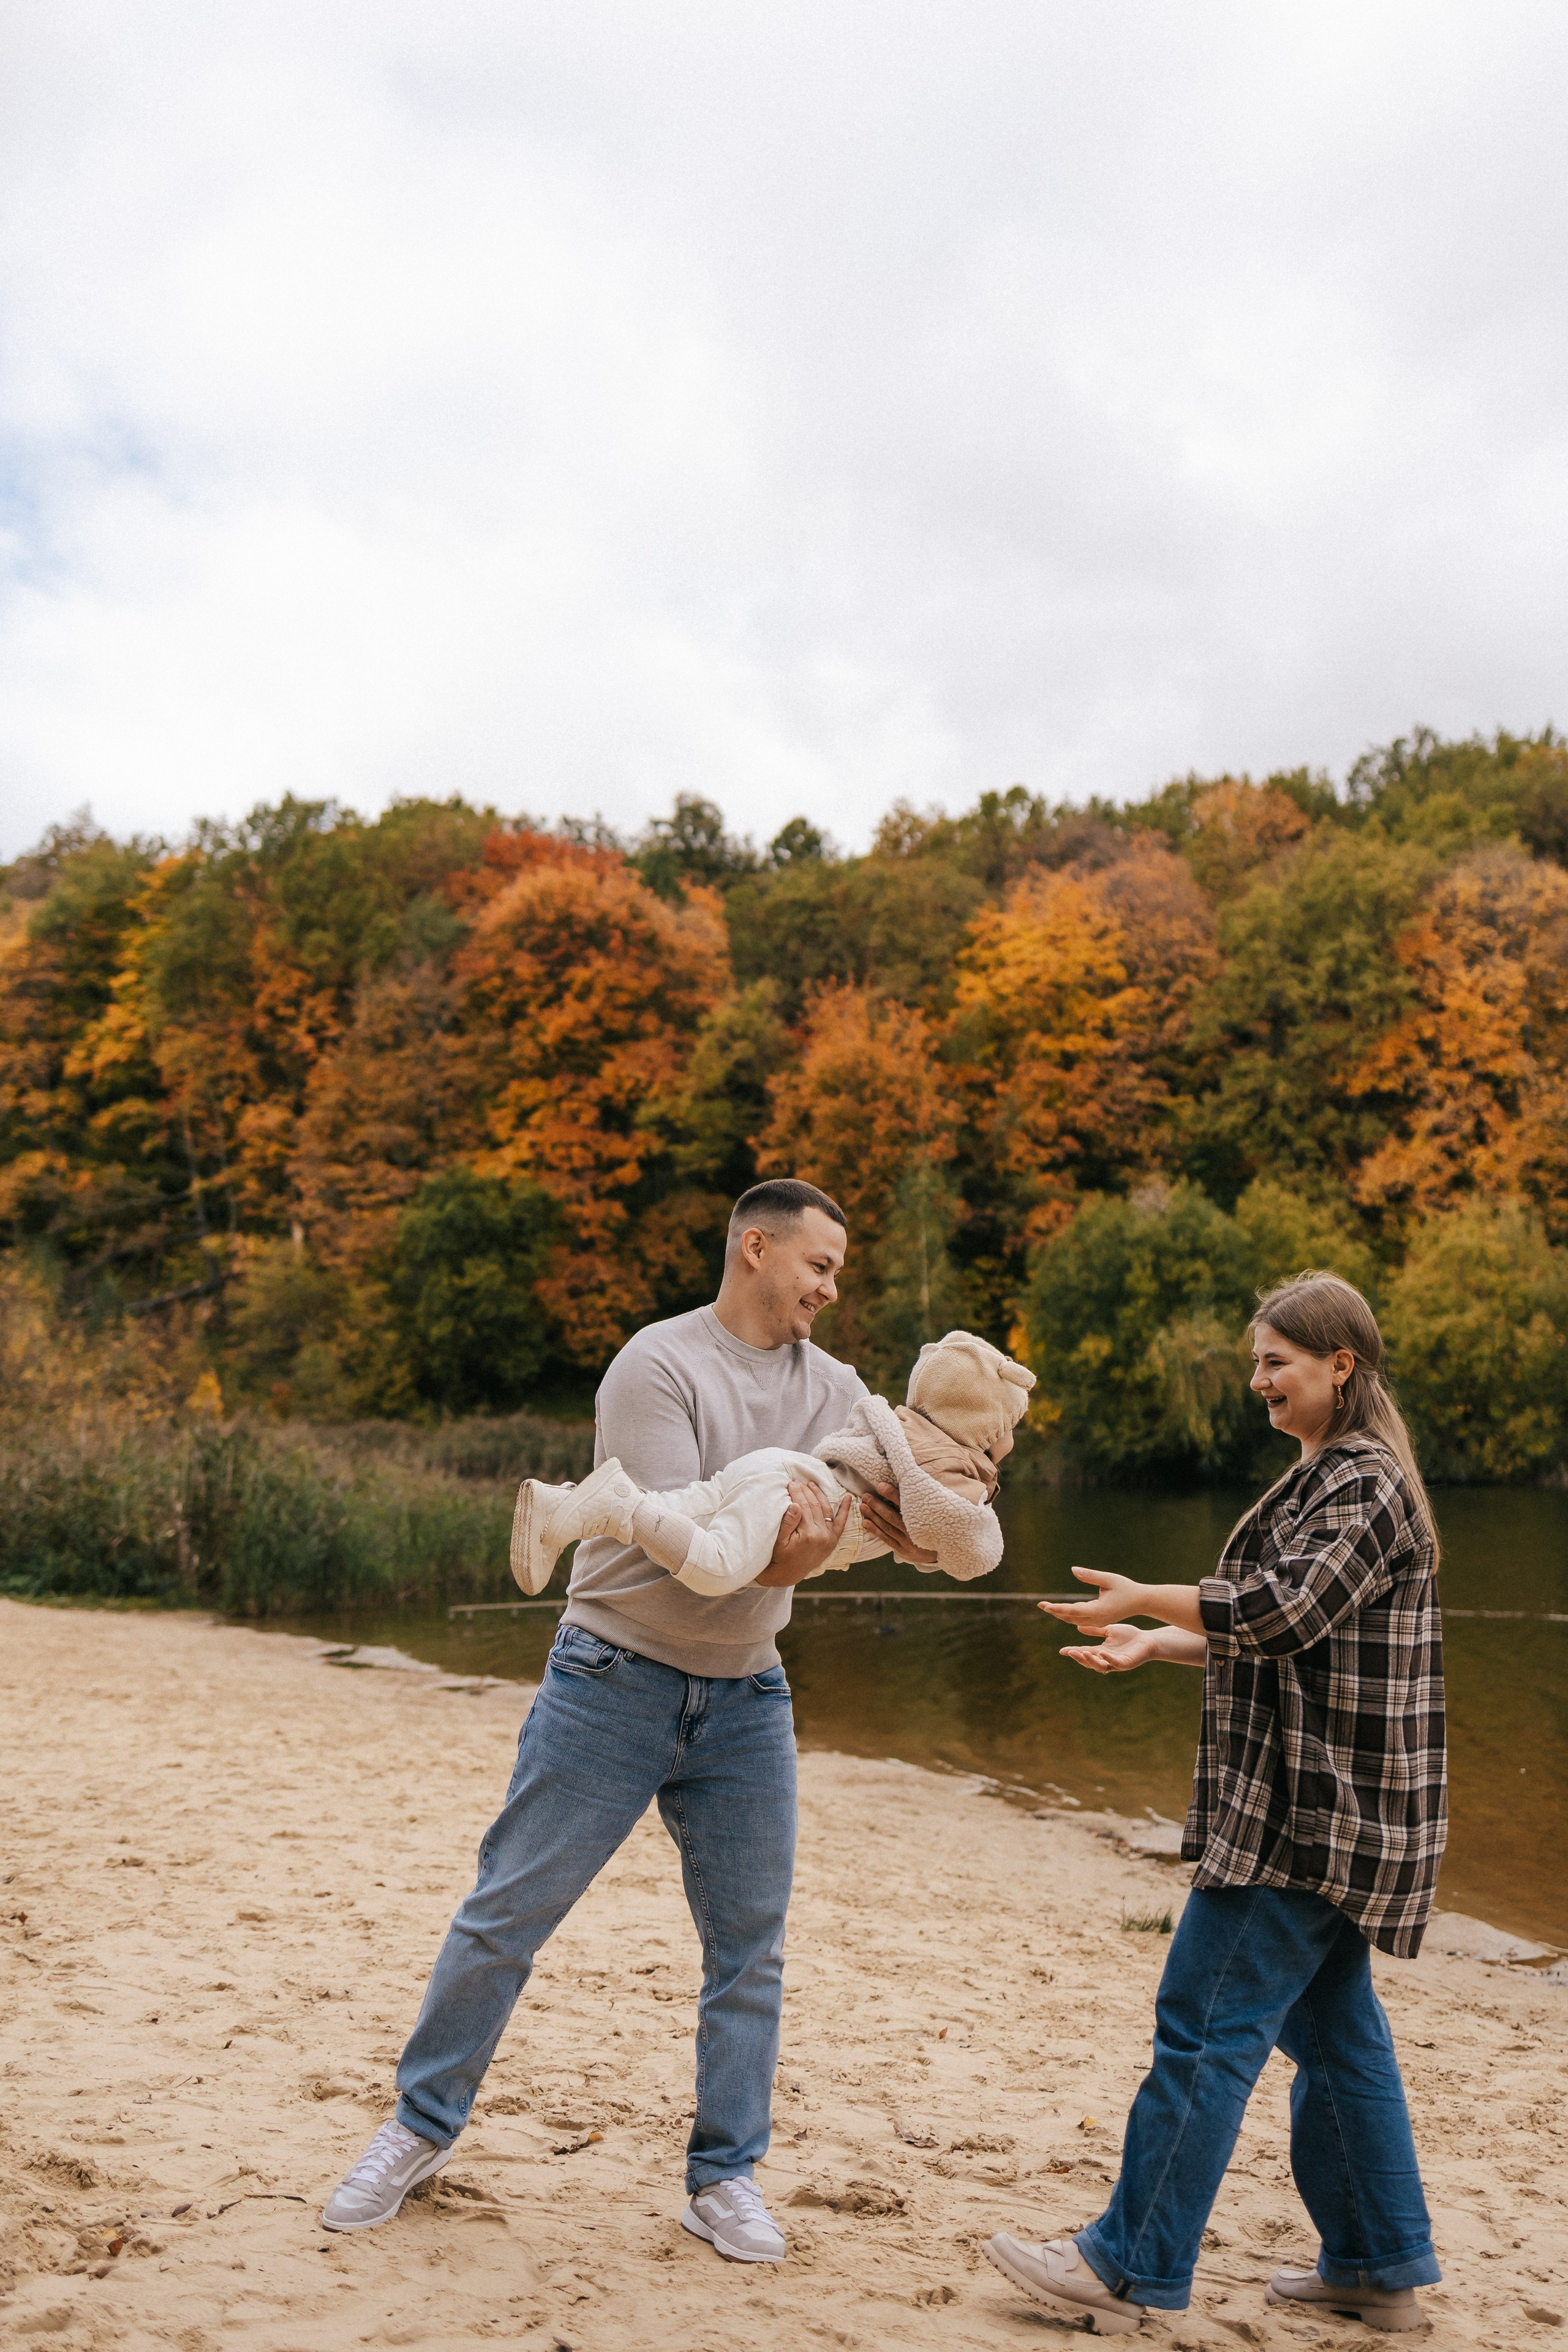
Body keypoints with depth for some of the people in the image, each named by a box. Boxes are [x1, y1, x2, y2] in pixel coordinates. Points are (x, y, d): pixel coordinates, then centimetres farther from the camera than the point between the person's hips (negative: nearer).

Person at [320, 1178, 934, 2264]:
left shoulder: (833, 1389, 4)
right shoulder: (660, 1366, -13)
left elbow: (918, 1533, 0)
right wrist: (773, 1561, -38)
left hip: (747, 1702, 5)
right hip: (616, 1680, -5)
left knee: (751, 1943, 7)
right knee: (507, 1914, 4)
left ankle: (724, 2178, 21)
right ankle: (423, 2129, 23)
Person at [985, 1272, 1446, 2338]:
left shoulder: (1364, 1483, -14)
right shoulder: (1331, 1478, 18)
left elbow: (1284, 1608, -24)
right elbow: (1275, 1634, 22)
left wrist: (1145, 1598, -14)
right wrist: (1153, 1646, 10)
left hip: (1314, 1809, -10)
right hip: (1318, 1805, 10)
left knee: (1210, 2026, -7)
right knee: (1333, 2025, 15)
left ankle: (1131, 2267, -1)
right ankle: (1381, 2266, 23)